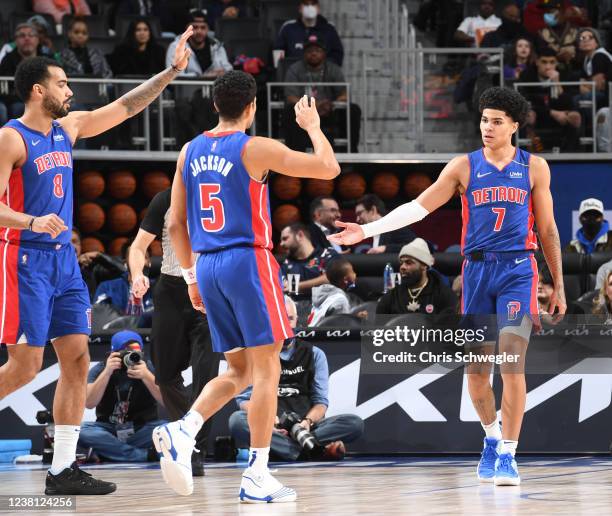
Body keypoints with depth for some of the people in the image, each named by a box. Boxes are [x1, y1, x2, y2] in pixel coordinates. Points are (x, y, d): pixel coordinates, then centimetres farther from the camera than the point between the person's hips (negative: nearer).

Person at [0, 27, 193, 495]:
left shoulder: (68, 127, 11)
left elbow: (125, 107, 18)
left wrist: (172, 71, 13)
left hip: (64, 260, 8)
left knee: (77, 360, 3)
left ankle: (63, 470, 5)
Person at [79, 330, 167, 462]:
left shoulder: (149, 368, -3)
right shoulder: (100, 369, -2)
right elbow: (89, 403, -16)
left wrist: (146, 376, -28)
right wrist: (107, 372, -25)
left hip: (141, 431, -1)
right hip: (108, 430, 1)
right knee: (80, 430, -31)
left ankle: (109, 451, -25)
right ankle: (146, 455, -30)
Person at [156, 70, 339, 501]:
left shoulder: (190, 152, 10)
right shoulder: (257, 149, -7)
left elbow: (175, 224, 12)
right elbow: (329, 168, -4)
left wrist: (191, 276, 21)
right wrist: (312, 126, 13)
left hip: (208, 266, 6)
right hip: (248, 261, -6)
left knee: (240, 371, 15)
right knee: (266, 369, 0)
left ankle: (181, 432, -8)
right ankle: (257, 477, -3)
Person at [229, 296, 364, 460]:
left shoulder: (314, 354, 18)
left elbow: (321, 402, 10)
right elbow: (245, 400, 7)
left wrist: (308, 421, -14)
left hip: (305, 427, 2)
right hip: (267, 428, -2)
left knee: (355, 423, -24)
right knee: (237, 420, -35)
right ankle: (320, 449, -40)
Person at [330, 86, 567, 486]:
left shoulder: (534, 167, 5)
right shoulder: (464, 167, 6)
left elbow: (548, 230, 10)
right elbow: (419, 207, 1)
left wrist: (559, 285, 9)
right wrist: (367, 230, -10)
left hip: (518, 271, -2)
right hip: (477, 269, 2)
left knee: (511, 362, -15)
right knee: (475, 367, 4)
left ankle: (507, 455, -10)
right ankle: (492, 438, 28)